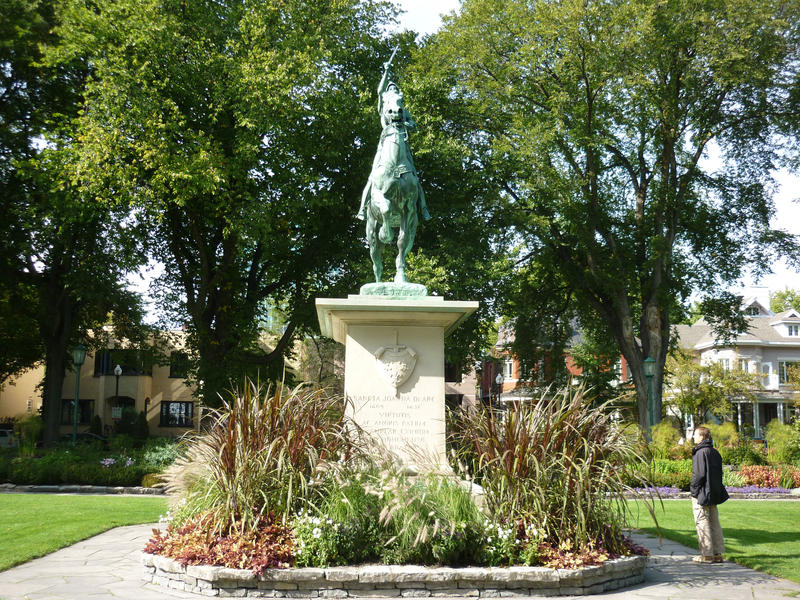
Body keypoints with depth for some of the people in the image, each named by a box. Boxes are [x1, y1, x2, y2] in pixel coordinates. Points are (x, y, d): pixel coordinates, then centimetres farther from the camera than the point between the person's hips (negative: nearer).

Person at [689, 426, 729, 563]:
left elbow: (699, 474, -21)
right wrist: (715, 491, 17)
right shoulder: (715, 452, 9)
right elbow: (719, 473, 13)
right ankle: (717, 553, 17)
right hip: (713, 493, 8)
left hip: (701, 494, -8)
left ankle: (707, 555, 0)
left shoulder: (700, 453, -17)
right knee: (714, 522, 12)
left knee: (702, 523, -2)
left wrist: (693, 489, -9)